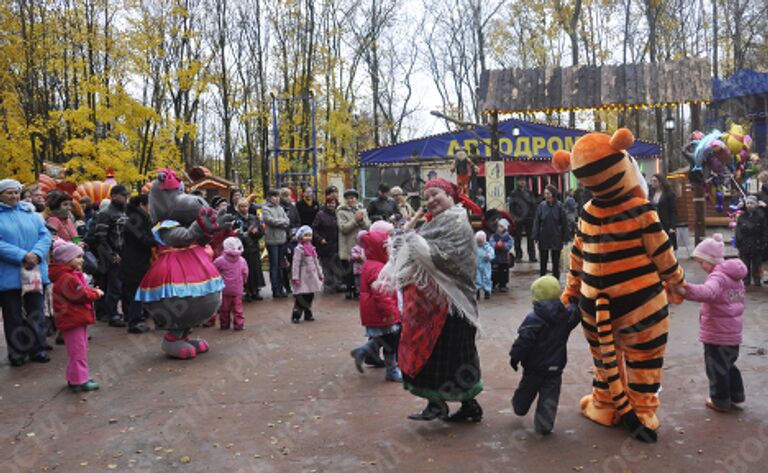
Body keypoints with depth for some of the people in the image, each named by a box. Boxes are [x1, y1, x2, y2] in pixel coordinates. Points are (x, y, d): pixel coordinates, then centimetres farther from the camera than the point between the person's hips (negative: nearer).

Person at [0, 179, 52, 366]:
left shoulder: (30, 212, 9)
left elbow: (45, 235, 2)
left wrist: (36, 254, -16)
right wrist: (22, 256, -22)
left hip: (35, 272, 3)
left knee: (36, 313, 11)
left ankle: (37, 349, 22)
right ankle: (16, 353, 19)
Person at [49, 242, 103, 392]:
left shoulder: (72, 275, 14)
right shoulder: (68, 278, -20)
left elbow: (82, 292, 18)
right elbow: (82, 296, -21)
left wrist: (92, 292, 0)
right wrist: (96, 293, -5)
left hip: (78, 318, 11)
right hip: (72, 319, -11)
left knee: (80, 350, 18)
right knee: (78, 351, -4)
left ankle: (76, 378, 27)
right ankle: (79, 381, 2)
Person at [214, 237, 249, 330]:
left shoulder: (220, 260, -13)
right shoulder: (242, 261, -5)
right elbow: (245, 274, 4)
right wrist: (243, 282, 21)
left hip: (224, 289, -1)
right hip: (237, 289, 1)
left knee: (224, 308, 11)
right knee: (237, 307, 9)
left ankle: (224, 324, 20)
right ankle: (238, 324, 9)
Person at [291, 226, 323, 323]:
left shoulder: (312, 248, 12)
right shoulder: (299, 249, -10)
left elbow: (316, 262, 20)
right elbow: (296, 263, -14)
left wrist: (320, 274, 20)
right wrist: (295, 277, -18)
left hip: (312, 276, 7)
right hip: (303, 278, -7)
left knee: (310, 296, 11)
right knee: (301, 298, -8)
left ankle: (308, 314, 21)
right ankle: (295, 316, -1)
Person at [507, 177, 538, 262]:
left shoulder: (529, 193, 10)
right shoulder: (514, 193, 3)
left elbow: (534, 205, 9)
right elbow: (511, 207, 1)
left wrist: (533, 216, 0)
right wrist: (514, 217, -10)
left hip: (529, 219, 2)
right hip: (518, 219, -1)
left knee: (530, 238, 2)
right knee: (518, 238, 2)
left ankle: (532, 256, 7)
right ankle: (518, 256, 10)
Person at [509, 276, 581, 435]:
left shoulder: (533, 319, -21)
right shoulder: (567, 316, -6)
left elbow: (523, 341, -21)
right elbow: (576, 312, 15)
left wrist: (515, 356, -10)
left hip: (534, 367, -2)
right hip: (555, 367, 2)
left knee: (526, 390, 20)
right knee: (549, 397, 7)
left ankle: (519, 408, 44)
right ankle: (544, 425, 3)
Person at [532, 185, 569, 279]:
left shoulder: (559, 206, -6)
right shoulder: (542, 206, -4)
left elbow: (564, 222, -3)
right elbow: (536, 222, -3)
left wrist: (564, 238, -4)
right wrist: (535, 237, -7)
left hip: (556, 238, -1)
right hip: (544, 238, 1)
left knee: (556, 261, 9)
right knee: (543, 261, 8)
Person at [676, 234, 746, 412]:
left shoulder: (718, 276, -22)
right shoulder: (734, 275, 10)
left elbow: (708, 292, -45)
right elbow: (738, 300, 20)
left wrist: (687, 291, -60)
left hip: (716, 334, -9)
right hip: (734, 332, 9)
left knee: (716, 367, 6)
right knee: (729, 364, 24)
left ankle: (720, 401, 16)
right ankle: (736, 394, 34)